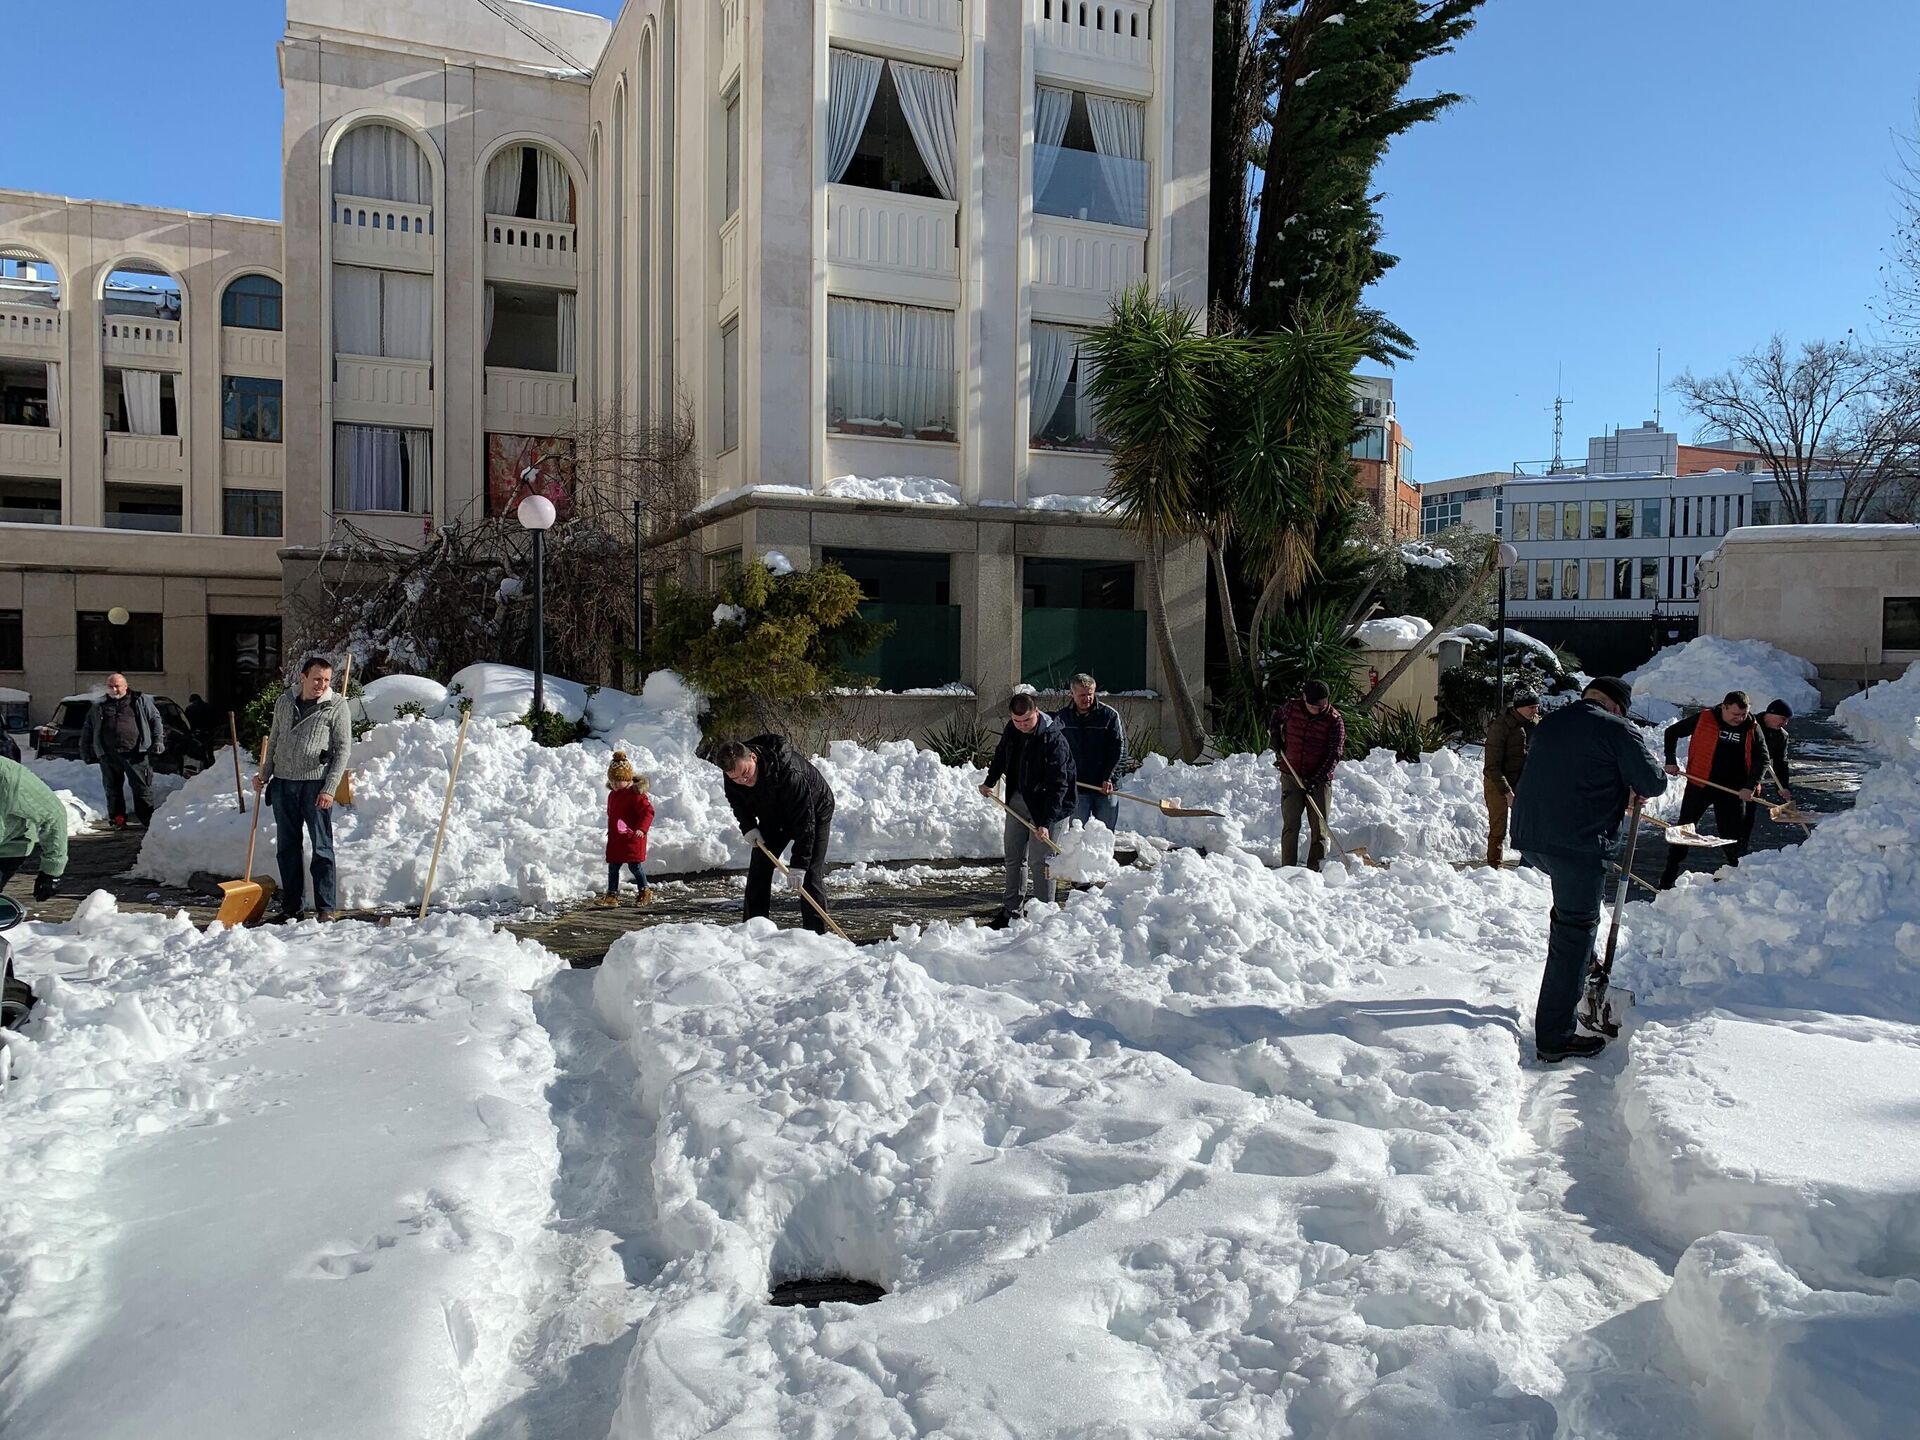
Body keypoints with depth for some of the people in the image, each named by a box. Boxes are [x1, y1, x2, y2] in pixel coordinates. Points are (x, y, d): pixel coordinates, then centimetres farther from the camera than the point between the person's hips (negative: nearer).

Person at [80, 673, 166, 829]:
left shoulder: (141, 701, 9)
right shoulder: (98, 706, 16)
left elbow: (155, 719, 10)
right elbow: (87, 730, 22)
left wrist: (158, 741, -2)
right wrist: (86, 752, 17)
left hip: (136, 753, -3)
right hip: (109, 755, 3)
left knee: (142, 787, -2)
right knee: (113, 788, 6)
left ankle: (148, 819, 4)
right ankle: (118, 819, 15)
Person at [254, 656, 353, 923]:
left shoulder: (336, 705, -4)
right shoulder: (283, 702, 10)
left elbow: (343, 749, -6)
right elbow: (274, 740, 21)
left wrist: (330, 789, -12)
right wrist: (264, 774, 13)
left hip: (315, 783, -5)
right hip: (283, 782, 5)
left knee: (322, 848, -2)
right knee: (287, 848, 10)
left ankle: (325, 908, 3)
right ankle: (292, 907, 19)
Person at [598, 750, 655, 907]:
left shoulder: (636, 794, -15)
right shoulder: (612, 794, 11)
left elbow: (648, 811, -21)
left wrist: (641, 828, -30)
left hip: (633, 838, -8)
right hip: (615, 838, 8)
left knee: (635, 865, -1)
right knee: (612, 867, 8)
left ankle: (644, 891, 16)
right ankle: (612, 894, 16)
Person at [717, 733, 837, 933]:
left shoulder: (789, 773, -43)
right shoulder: (733, 775, -23)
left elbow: (804, 821, -38)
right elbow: (737, 801, 1)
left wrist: (798, 864, -37)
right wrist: (748, 827, -15)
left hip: (814, 811, -6)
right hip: (772, 817, 6)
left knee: (810, 876, -15)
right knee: (758, 870, 2)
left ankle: (816, 935, -11)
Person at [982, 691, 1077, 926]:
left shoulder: (1054, 740, -26)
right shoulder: (1011, 730, -4)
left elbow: (1057, 786, -28)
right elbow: (1001, 755, 20)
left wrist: (1046, 823, -33)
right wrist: (990, 782, 29)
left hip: (1045, 804, -7)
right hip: (1017, 800, 7)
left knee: (1039, 861, -8)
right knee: (1013, 858, 13)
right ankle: (1010, 910, 25)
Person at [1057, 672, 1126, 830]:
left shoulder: (1110, 715, -3)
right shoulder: (1061, 717, 2)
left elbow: (1119, 748, -4)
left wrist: (1109, 777, -11)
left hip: (1105, 787, -1)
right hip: (1076, 786, 1)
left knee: (1109, 829, 4)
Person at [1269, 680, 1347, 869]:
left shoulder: (1335, 720, -10)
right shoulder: (1292, 707, -2)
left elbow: (1334, 754, -12)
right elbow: (1276, 718, 22)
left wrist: (1316, 779, -19)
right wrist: (1275, 736, 4)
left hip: (1320, 780, -1)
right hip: (1291, 776, 1)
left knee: (1319, 828, 1)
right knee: (1290, 825, -2)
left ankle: (1315, 871, 6)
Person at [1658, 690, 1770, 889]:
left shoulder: (1752, 728, -2)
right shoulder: (1703, 720, -9)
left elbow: (1762, 759, 2)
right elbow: (1672, 732, 3)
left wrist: (1750, 786, -11)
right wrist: (1670, 761, -3)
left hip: (1733, 790, 1)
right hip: (1699, 784, -1)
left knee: (1733, 835, 6)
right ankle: (1668, 878, 11)